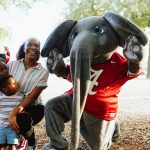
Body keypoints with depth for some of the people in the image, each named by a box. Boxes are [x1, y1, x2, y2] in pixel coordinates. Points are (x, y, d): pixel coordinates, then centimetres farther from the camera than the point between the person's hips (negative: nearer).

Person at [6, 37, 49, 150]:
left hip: (33, 107, -3)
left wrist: (14, 112, -29)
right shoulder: (12, 65, -1)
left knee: (22, 119, -34)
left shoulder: (43, 72, -7)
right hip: (12, 106, 3)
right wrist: (13, 111, -23)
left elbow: (32, 96, -15)